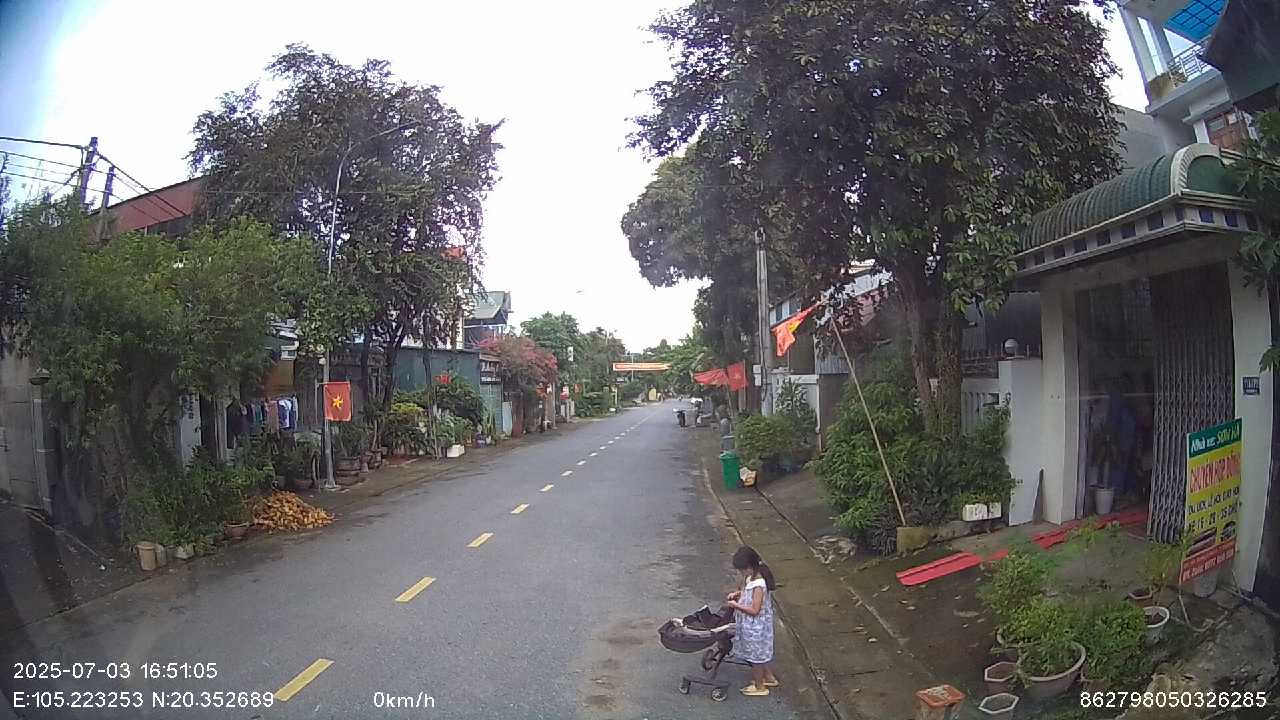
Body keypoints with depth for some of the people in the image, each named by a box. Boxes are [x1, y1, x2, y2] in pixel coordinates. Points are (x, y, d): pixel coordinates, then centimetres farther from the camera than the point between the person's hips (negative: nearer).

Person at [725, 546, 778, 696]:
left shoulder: (758, 585, -32)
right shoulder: (751, 577, -4)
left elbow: (754, 610, -29)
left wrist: (736, 605, -22)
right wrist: (737, 594, -2)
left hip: (755, 627, -9)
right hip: (752, 625, 9)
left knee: (755, 655, 11)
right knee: (761, 652, 26)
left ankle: (759, 687, 30)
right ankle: (769, 677, 45)